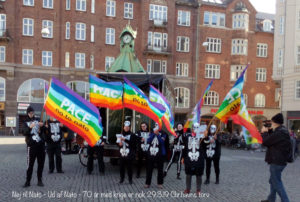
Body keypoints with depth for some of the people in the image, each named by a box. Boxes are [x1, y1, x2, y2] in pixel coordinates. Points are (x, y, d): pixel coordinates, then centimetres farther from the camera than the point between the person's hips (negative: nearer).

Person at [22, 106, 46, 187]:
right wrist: (30, 127, -27)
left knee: (41, 163, 5)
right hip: (31, 145, -2)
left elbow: (43, 131, 9)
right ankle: (27, 181, 6)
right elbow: (24, 133, -8)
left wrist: (42, 126, -13)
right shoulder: (26, 122, 6)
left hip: (41, 144, 3)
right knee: (30, 164, -4)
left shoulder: (37, 120, 12)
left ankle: (39, 180, 15)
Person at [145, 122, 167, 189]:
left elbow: (162, 141, -16)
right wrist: (154, 133, -12)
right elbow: (148, 141, -6)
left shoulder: (163, 134, -2)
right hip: (151, 153, 3)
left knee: (160, 169, 5)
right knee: (149, 169, 7)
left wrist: (157, 134, -20)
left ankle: (160, 183, 16)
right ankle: (147, 183, 16)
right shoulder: (151, 133, 7)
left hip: (160, 154, -3)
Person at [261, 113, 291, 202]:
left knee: (277, 183, -2)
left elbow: (265, 142, -16)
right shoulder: (283, 131, 9)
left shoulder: (279, 133, -23)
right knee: (273, 181, 21)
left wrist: (264, 132, -1)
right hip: (279, 161, 11)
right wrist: (268, 131, 7)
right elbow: (272, 139, 20)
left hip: (276, 162, -11)